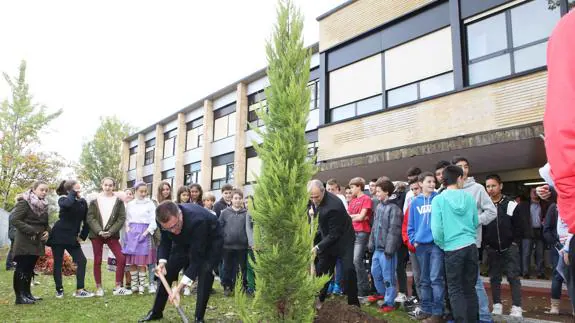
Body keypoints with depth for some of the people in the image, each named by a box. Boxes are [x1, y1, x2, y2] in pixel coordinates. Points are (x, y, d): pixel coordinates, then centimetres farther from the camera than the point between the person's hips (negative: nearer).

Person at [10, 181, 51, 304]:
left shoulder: (43, 205, 14)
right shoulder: (25, 203, -10)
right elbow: (14, 220, -17)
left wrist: (47, 232, 1)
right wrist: (31, 231, -21)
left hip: (37, 242, 8)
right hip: (25, 242, -8)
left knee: (30, 268, 12)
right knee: (22, 268, -4)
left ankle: (27, 293, 20)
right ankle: (20, 296, -1)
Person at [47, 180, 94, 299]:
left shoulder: (83, 202, 5)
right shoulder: (63, 199, -9)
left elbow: (86, 221, 10)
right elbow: (68, 204, -36)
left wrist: (82, 236, 3)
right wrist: (73, 193, -20)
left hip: (72, 238, 5)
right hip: (59, 236, -4)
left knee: (82, 261, -6)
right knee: (58, 263, 3)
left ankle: (79, 290, -2)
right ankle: (59, 290, 15)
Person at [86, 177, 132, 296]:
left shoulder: (118, 201, 4)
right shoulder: (95, 201, 4)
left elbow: (122, 218, -2)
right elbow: (90, 218, -3)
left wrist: (111, 231, -14)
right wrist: (99, 231, -16)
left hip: (112, 235, 0)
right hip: (96, 234, 0)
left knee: (122, 258, -9)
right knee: (97, 261, 4)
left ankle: (118, 287, -1)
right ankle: (98, 287, 16)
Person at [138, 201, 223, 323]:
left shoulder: (197, 220, -45)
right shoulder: (165, 219, -28)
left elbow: (196, 259, -39)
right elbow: (165, 241, -6)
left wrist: (179, 287, -41)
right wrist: (162, 262, -23)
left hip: (211, 241, -5)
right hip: (185, 240, 6)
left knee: (205, 272, -24)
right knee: (167, 270, 5)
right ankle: (156, 312, 25)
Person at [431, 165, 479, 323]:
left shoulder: (438, 199, -7)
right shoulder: (469, 197, 1)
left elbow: (437, 229, -10)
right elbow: (476, 222, 12)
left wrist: (441, 244, 7)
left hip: (452, 249, -3)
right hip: (471, 246, 3)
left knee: (455, 289, 6)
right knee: (470, 287, 14)